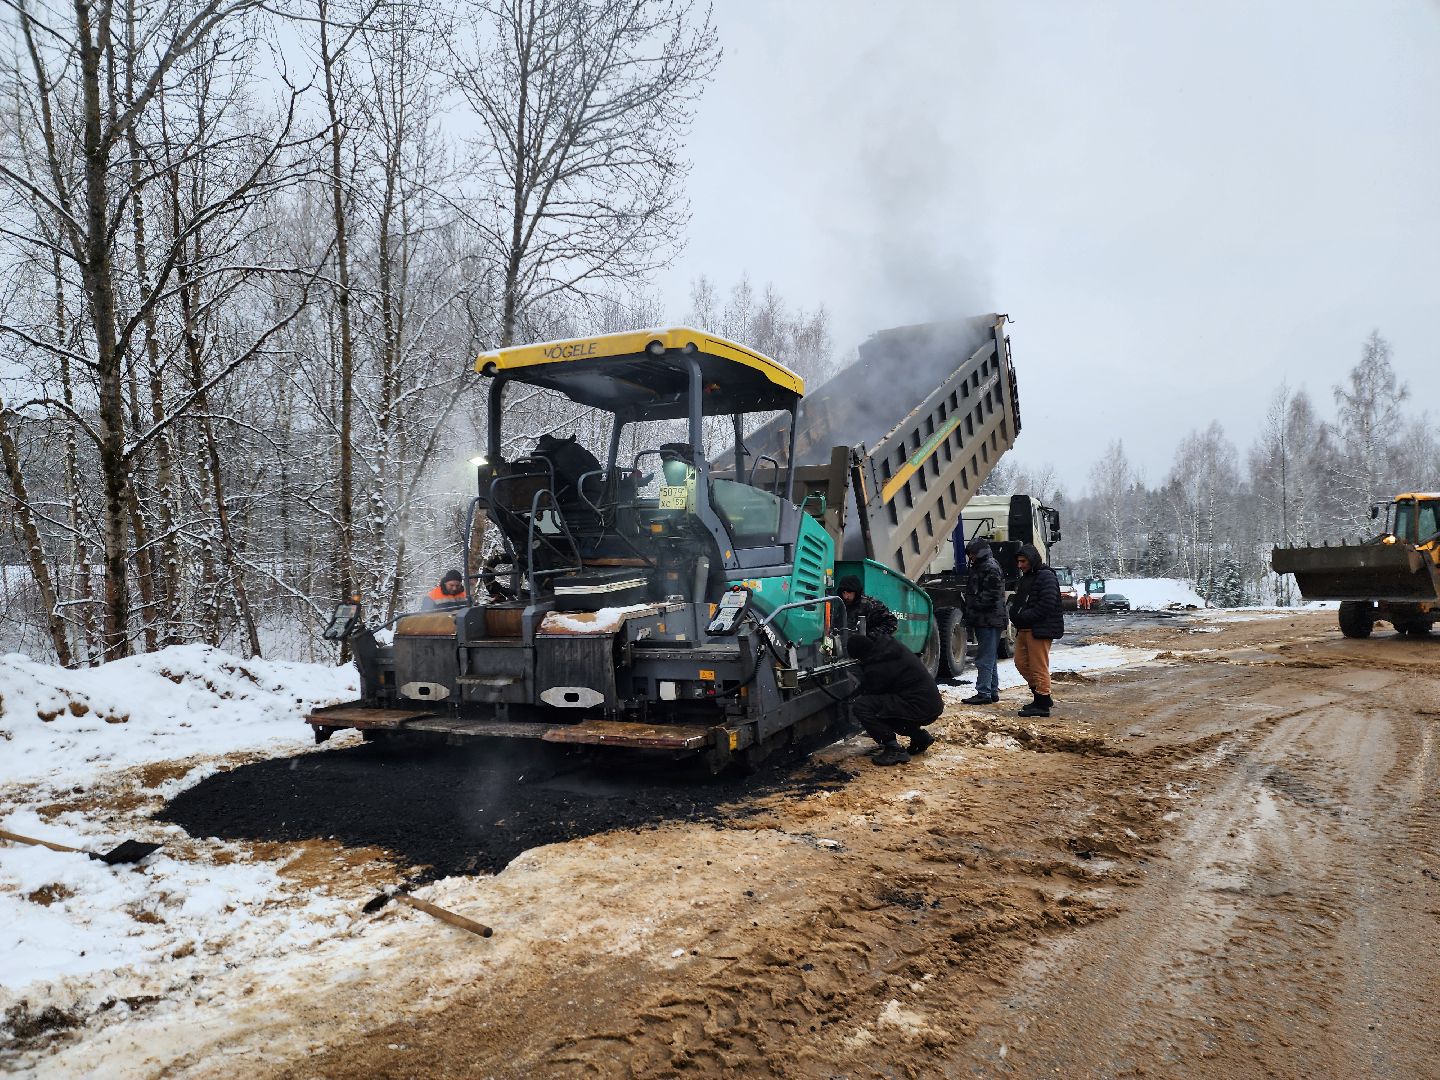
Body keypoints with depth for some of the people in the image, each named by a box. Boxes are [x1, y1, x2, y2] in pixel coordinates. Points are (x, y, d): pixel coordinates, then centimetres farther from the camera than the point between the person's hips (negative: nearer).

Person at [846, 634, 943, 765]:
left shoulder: (877, 668, -17)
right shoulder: (890, 645, 9)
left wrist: (855, 700, 20)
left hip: (920, 709, -9)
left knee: (860, 707, -14)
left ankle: (894, 749, -11)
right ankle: (920, 736, 21)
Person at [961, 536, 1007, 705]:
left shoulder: (991, 568, -13)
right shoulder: (979, 567, 19)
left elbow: (990, 596, -21)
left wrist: (973, 609, -19)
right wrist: (969, 613, 15)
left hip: (990, 620, -11)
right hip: (984, 621, 11)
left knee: (985, 659, -9)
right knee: (989, 658, 16)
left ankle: (984, 693, -7)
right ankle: (993, 692, 23)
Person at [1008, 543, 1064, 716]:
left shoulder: (1046, 577, -11)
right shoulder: (1025, 577, 19)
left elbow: (1046, 605, -20)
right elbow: (1019, 601, 25)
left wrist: (1023, 617, -19)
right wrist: (1015, 614, 4)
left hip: (1040, 629, -10)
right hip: (1024, 629, 10)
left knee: (1039, 668, -6)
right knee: (1021, 663, 13)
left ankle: (1042, 705, 2)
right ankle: (1042, 697, 24)